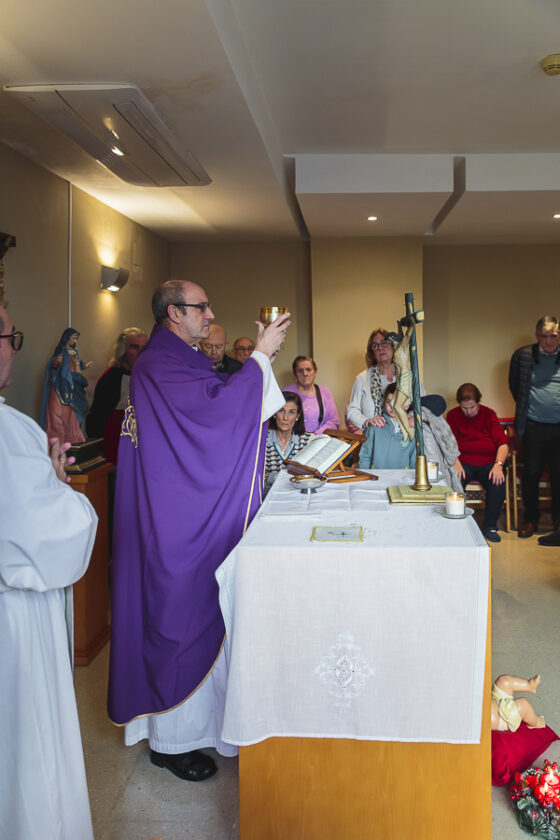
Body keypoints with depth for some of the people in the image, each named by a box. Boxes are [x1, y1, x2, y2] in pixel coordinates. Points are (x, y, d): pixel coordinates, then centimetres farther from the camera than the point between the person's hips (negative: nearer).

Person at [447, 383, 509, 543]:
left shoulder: (488, 414, 5)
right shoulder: (453, 415, 7)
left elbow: (502, 443, -4)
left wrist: (498, 464, -21)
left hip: (487, 463, 0)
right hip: (463, 463, 0)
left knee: (498, 483, -30)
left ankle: (489, 526, -9)